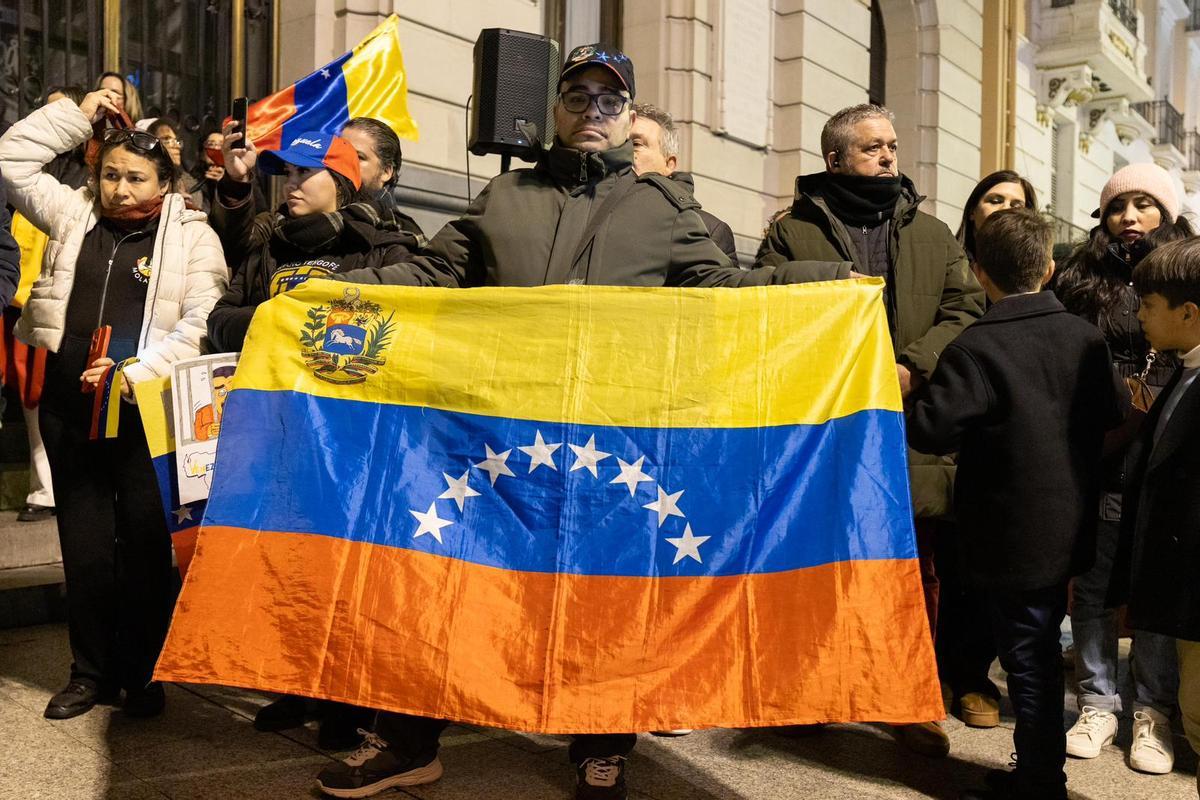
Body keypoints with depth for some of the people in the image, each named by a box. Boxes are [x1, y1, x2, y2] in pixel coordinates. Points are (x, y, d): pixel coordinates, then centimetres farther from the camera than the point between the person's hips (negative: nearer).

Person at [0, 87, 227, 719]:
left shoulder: (193, 235, 1)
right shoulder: (75, 215, 14)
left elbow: (198, 324, -7)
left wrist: (135, 373, -17)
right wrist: (78, 115, 10)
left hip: (147, 407, -3)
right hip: (68, 402, 4)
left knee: (146, 543, 3)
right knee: (84, 542, 9)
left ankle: (142, 672, 17)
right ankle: (91, 672, 21)